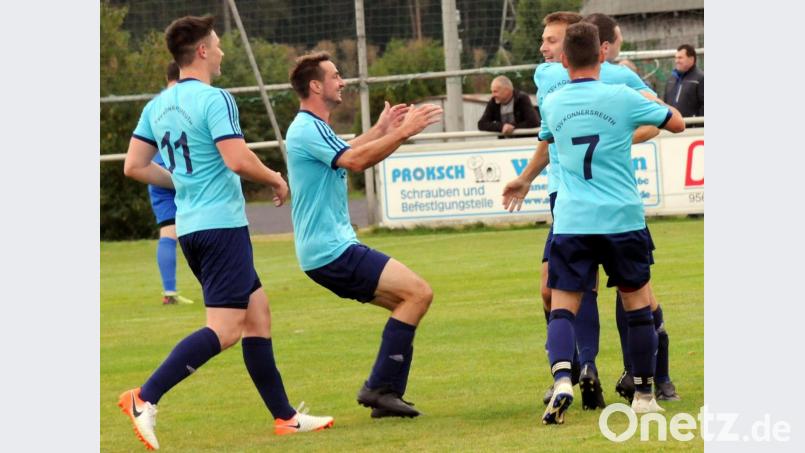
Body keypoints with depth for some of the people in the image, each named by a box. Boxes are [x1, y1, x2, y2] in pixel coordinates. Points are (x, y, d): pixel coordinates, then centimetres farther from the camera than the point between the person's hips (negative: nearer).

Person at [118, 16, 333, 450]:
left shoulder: (158, 105, 10)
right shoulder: (214, 100, -14)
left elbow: (134, 167, 11)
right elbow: (238, 160, -22)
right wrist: (276, 179, -4)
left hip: (190, 227, 9)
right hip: (222, 224, -9)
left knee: (257, 312, 15)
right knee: (225, 329, -10)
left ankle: (284, 416, 17)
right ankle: (145, 398, -20)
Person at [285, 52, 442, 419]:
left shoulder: (311, 128, 18)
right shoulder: (308, 129, -15)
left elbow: (342, 156, 40)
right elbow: (354, 161, -29)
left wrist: (380, 130, 35)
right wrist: (402, 132, -26)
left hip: (329, 249, 11)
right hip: (332, 251, -11)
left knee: (407, 304, 12)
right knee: (419, 293, -15)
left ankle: (384, 392, 8)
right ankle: (380, 387, -14)